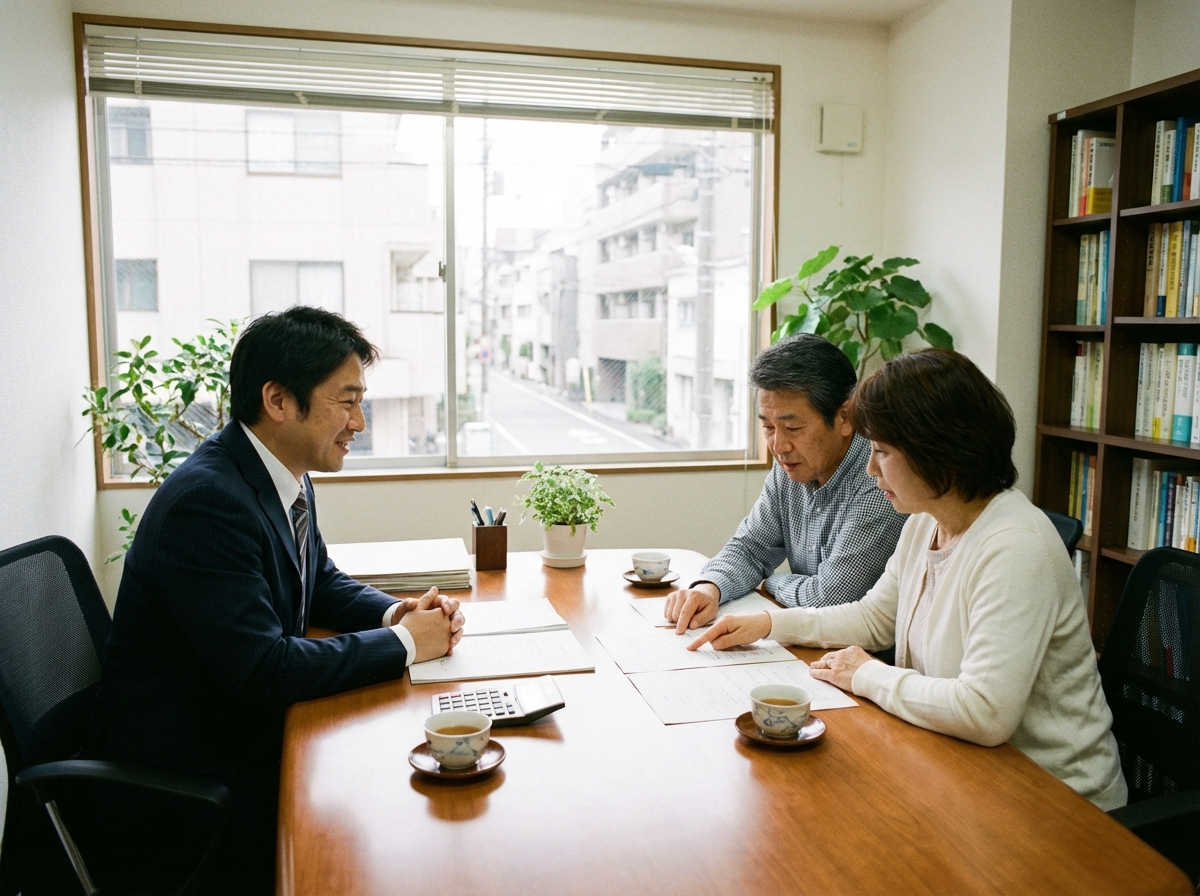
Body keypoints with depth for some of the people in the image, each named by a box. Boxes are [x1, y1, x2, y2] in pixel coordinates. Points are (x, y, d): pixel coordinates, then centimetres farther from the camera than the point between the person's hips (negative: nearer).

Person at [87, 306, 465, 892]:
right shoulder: (207, 499, -26)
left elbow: (322, 582, 15)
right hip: (181, 773, -8)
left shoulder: (289, 476, 1)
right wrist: (402, 642, -19)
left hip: (246, 726, 8)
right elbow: (263, 669, -30)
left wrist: (395, 612, -5)